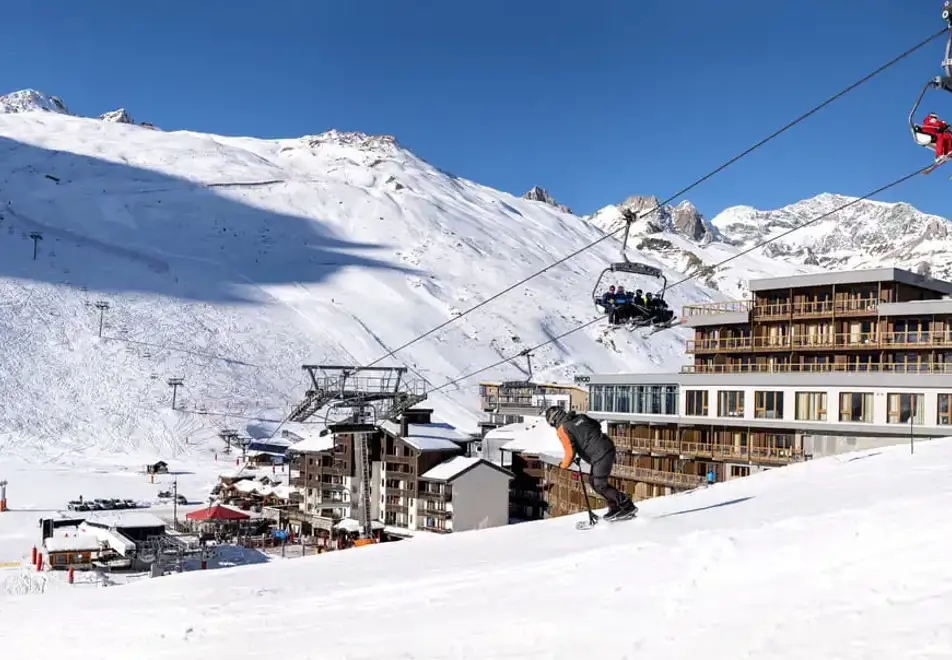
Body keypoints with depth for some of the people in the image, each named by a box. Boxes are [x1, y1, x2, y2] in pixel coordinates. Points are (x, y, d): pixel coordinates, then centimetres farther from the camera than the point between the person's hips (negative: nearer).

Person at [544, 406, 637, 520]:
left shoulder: (563, 429, -8)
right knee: (593, 481, 16)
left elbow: (570, 452, -12)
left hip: (600, 455, -9)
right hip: (608, 446, 9)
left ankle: (628, 506, 3)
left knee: (599, 485, -1)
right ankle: (615, 507, 19)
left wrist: (563, 465, 6)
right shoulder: (580, 417, 13)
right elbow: (597, 426, 23)